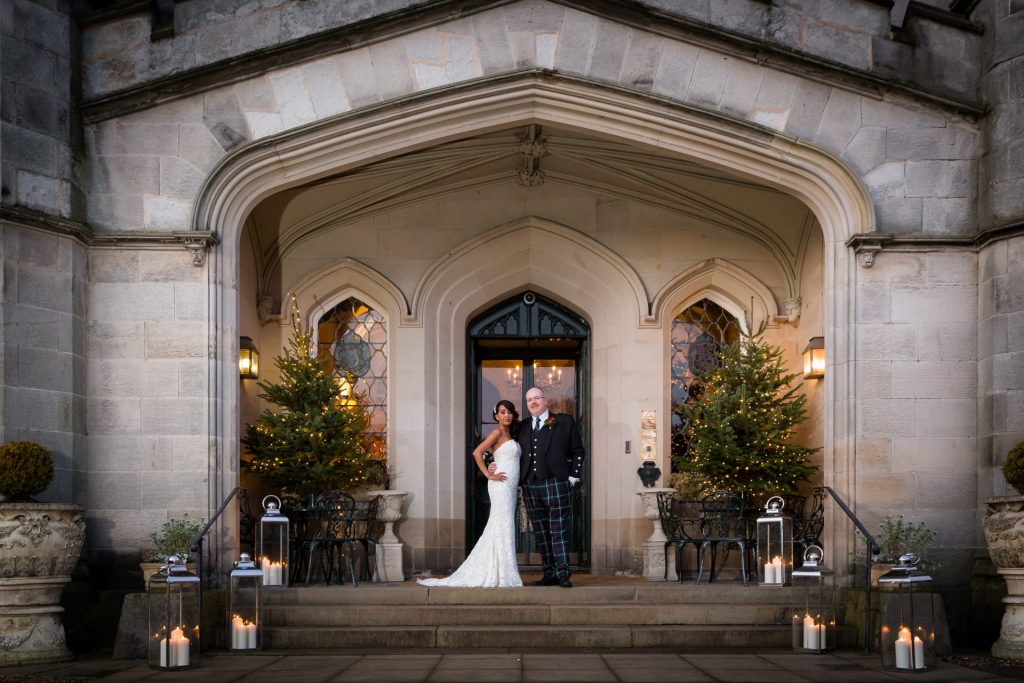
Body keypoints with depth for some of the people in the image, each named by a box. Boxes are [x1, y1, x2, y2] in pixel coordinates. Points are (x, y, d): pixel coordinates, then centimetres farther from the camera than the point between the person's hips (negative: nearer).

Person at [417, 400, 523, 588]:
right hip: (501, 485, -9)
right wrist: (488, 474, -15)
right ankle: (504, 576, -8)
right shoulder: (497, 432, -7)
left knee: (498, 528, 8)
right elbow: (477, 452, -17)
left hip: (510, 486, 9)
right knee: (504, 526, -9)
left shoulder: (510, 435, 18)